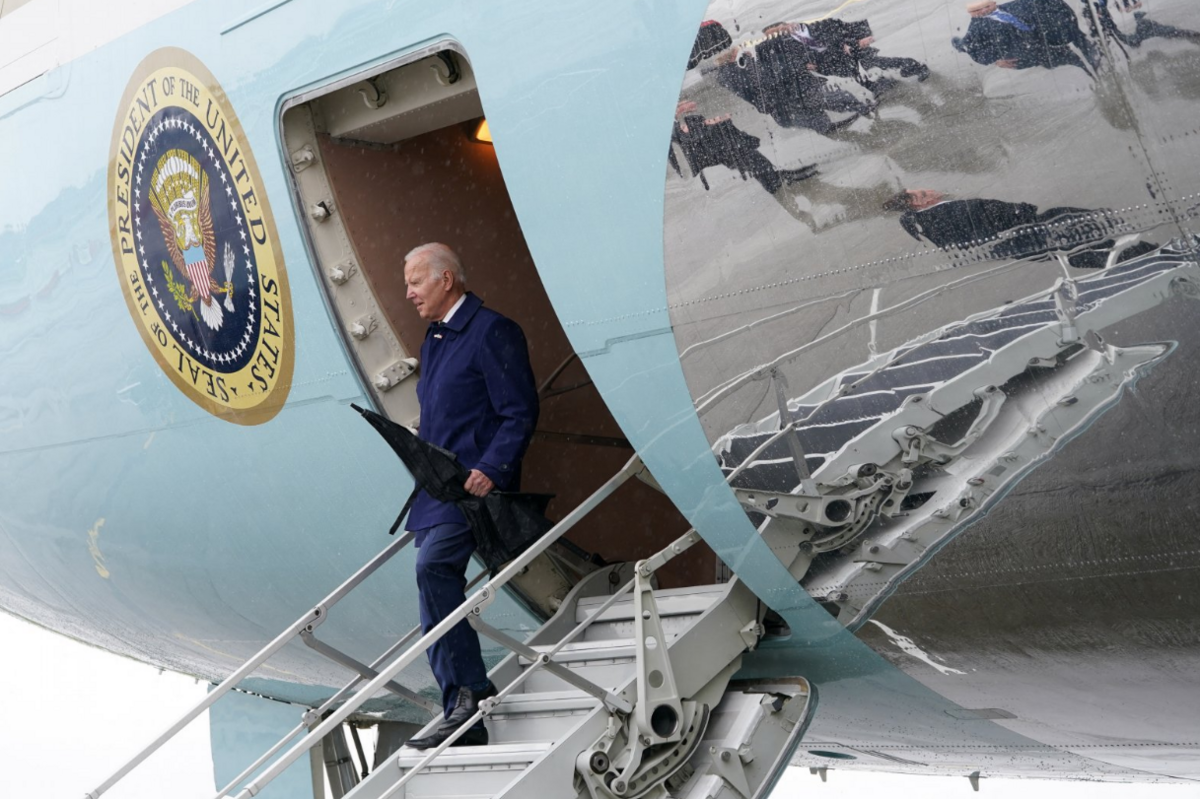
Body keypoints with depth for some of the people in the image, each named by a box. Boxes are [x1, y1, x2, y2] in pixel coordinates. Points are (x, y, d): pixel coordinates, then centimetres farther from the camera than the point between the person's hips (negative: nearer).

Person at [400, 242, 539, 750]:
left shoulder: (490, 332, -8)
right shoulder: (434, 339, 20)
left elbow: (520, 413, -13)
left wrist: (490, 469, -23)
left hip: (475, 484, -9)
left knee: (432, 564, -28)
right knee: (435, 609, 5)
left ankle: (473, 689, -20)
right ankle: (464, 720, 8)